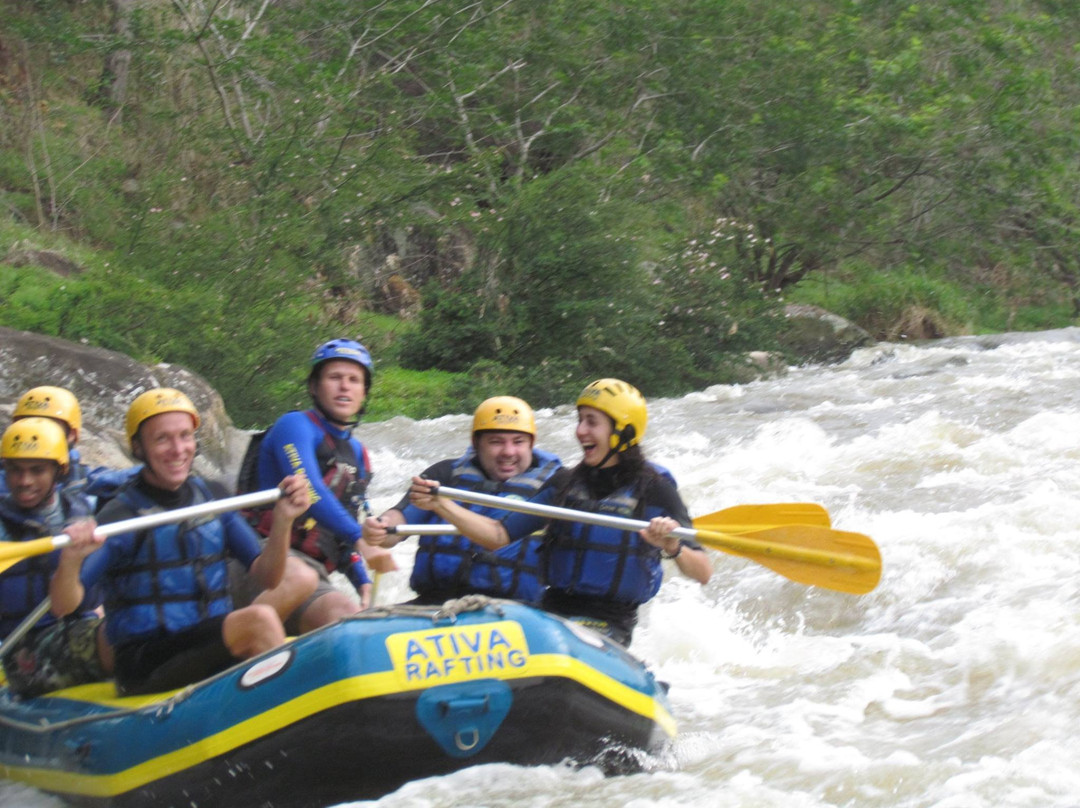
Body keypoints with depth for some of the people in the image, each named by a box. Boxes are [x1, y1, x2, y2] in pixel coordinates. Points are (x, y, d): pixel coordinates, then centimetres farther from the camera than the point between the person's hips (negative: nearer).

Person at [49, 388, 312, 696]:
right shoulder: (120, 516, -5)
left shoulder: (213, 498, 12)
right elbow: (62, 607, -13)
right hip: (145, 667, -5)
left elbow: (267, 578, 8)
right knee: (260, 620, -28)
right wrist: (70, 560, -33)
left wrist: (282, 521, -8)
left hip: (211, 648, 5)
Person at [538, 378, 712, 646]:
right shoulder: (564, 485, 12)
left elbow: (703, 574, -8)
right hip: (550, 612, 4)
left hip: (609, 625, -4)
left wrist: (673, 549, -26)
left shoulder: (654, 490, 0)